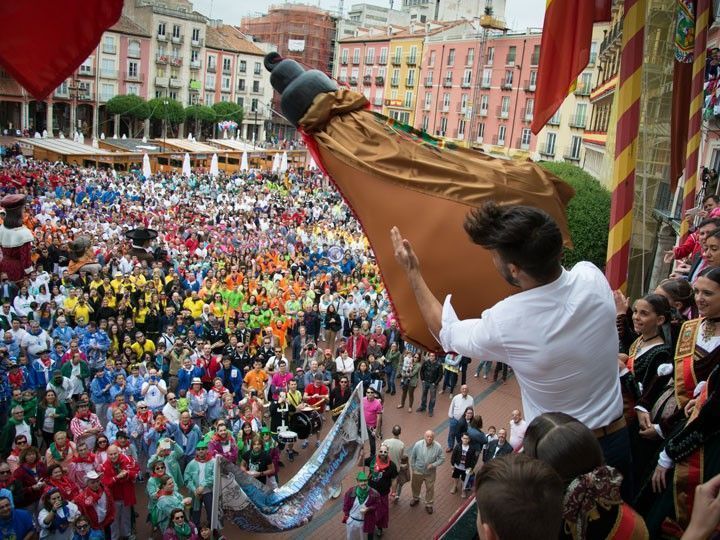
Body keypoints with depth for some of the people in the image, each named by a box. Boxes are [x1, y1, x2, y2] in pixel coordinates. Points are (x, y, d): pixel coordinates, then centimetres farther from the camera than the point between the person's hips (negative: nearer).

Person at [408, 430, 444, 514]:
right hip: (418, 471, 1)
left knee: (430, 489, 14)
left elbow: (442, 459, -10)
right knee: (415, 486, 22)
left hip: (430, 473, -1)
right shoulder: (418, 444, -21)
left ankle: (428, 504, 38)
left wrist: (433, 465, -23)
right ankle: (416, 499, 51)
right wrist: (413, 468, -1)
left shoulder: (438, 447, -21)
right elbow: (412, 457, -7)